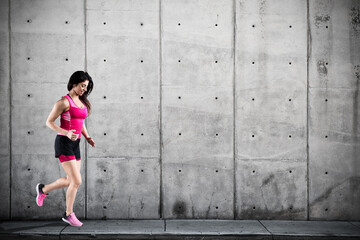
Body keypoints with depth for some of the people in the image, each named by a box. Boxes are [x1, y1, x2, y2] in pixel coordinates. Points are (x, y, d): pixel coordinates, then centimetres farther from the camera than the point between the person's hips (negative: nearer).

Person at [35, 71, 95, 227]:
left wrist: (88, 137, 8)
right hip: (64, 143, -8)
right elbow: (49, 122, -9)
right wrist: (67, 133, -23)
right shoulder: (64, 101, -11)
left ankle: (43, 189, 37)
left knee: (71, 181, 13)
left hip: (75, 144, 8)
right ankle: (68, 214, 10)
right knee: (76, 181, -9)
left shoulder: (82, 102, 13)